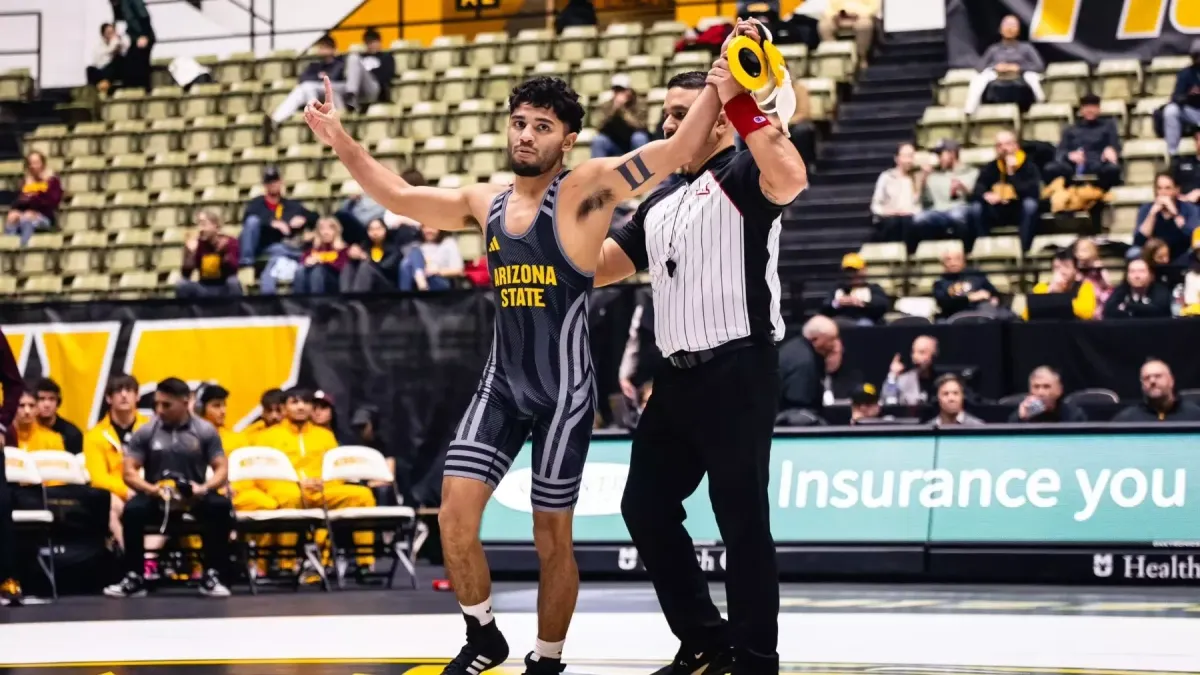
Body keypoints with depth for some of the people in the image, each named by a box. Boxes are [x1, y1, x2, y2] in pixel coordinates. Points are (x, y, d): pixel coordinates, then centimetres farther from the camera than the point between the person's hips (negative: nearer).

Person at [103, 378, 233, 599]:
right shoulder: (145, 432, 0)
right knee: (132, 510, -31)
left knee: (221, 506, -30)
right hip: (155, 496, 0)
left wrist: (204, 487, -23)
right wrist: (151, 489, -21)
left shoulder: (205, 431, 0)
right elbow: (129, 471, -2)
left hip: (195, 495, 0)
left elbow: (222, 469, -2)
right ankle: (135, 578, -16)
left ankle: (211, 576, -18)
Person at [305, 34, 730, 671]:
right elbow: (401, 197, 20)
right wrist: (341, 140, 16)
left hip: (563, 392, -5)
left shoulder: (585, 191, -9)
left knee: (552, 539, 5)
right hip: (501, 384, 5)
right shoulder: (485, 203, 8)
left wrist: (719, 88, -32)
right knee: (455, 516, -6)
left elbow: (677, 151, -19)